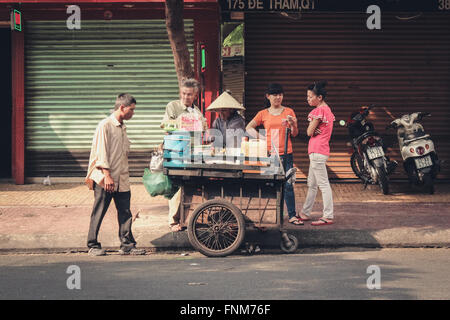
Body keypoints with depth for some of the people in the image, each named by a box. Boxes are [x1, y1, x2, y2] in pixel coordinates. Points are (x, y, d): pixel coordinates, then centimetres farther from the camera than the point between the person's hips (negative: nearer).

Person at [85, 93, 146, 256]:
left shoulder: (122, 128, 18)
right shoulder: (105, 125, -7)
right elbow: (101, 153, -12)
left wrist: (125, 176, 16)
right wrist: (107, 175, -18)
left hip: (122, 180, 7)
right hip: (105, 179, -7)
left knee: (125, 213, 4)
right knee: (98, 213, 0)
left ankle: (127, 245, 8)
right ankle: (93, 246, 7)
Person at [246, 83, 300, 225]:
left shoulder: (289, 112, 7)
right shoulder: (263, 114, 7)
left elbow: (294, 134, 8)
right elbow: (249, 128, 12)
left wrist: (293, 125, -12)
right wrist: (261, 137, -1)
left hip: (285, 154, 0)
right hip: (268, 154, 0)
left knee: (288, 185, -3)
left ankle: (292, 215, 1)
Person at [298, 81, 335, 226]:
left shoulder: (319, 110, -15)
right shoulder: (327, 109, 14)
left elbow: (309, 132, -13)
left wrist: (311, 120, 0)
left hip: (317, 151, -10)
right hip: (320, 150, 10)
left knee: (323, 184, -7)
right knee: (312, 184, 16)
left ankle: (328, 217, -5)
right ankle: (305, 213, 24)